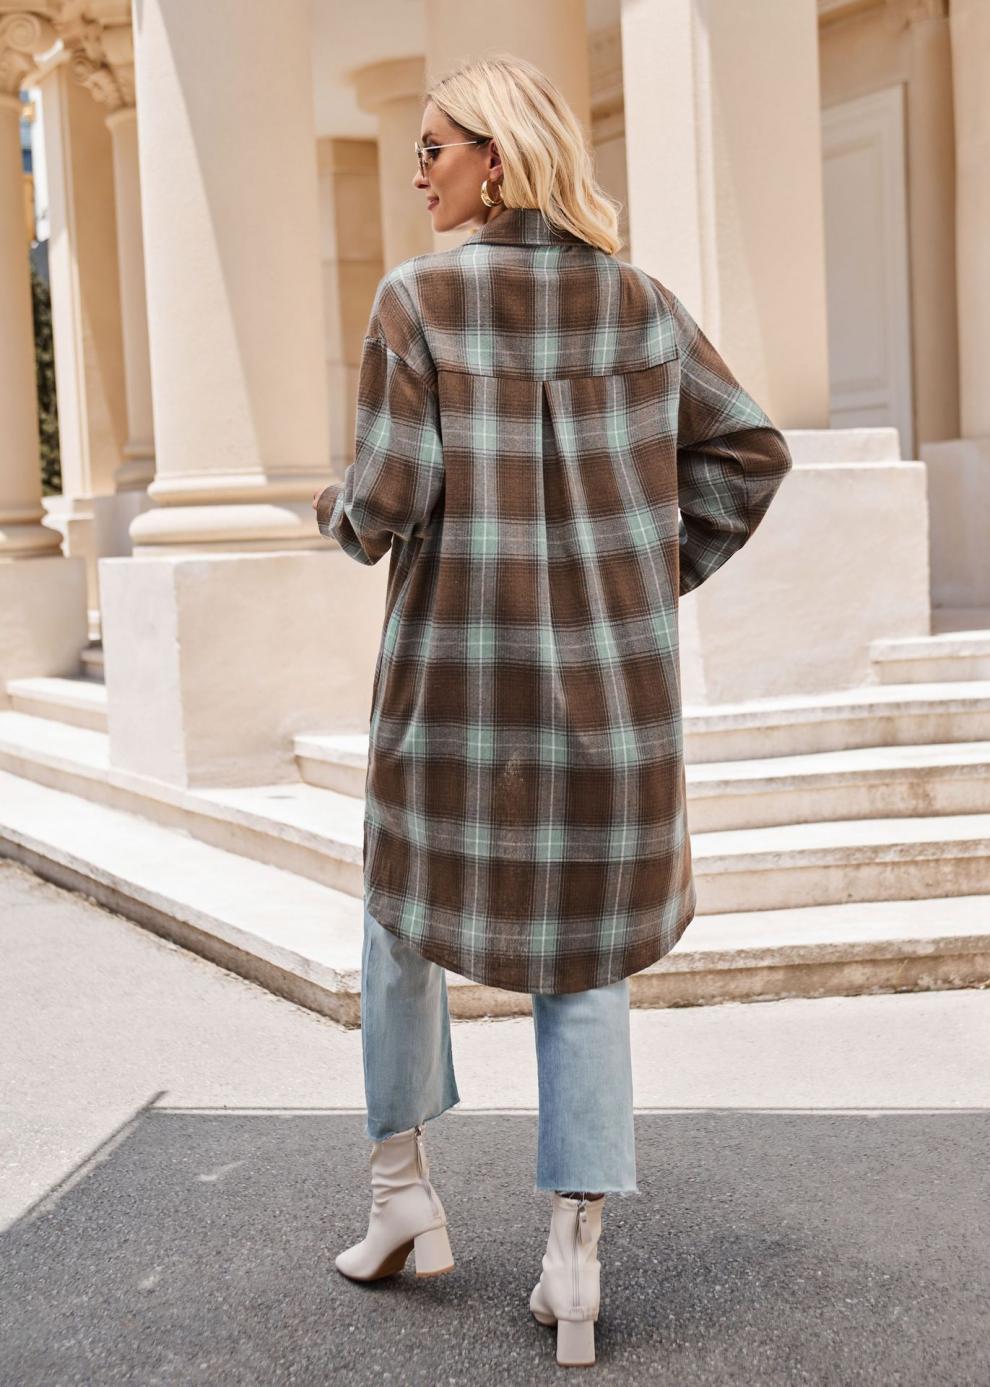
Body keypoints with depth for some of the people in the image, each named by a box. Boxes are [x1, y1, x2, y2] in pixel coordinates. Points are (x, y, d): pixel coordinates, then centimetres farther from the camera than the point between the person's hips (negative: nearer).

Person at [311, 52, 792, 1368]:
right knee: (585, 949, 11)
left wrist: (337, 512, 9)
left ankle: (401, 1187, 27)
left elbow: (386, 506, -13)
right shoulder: (640, 303, 3)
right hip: (612, 677, 3)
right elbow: (751, 450, 6)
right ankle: (576, 1257, 10)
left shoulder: (417, 300, -9)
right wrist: (662, 576, 12)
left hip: (459, 678, -3)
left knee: (405, 910, 21)